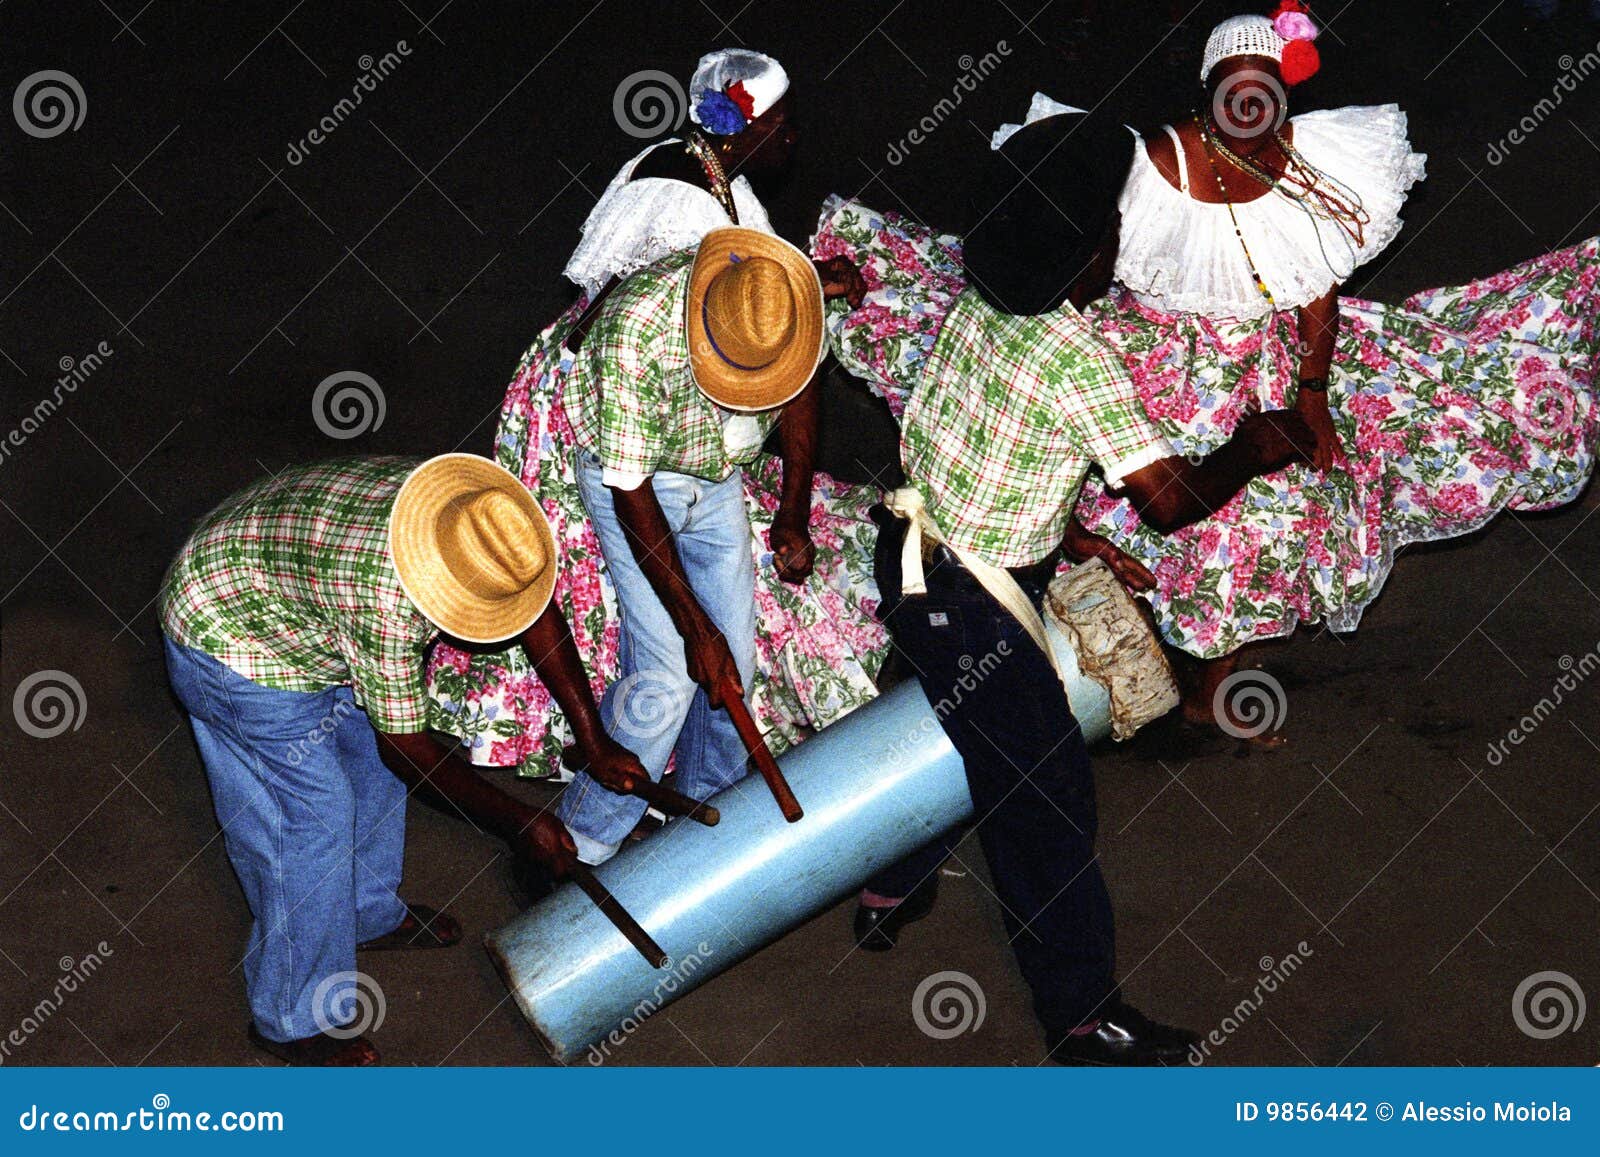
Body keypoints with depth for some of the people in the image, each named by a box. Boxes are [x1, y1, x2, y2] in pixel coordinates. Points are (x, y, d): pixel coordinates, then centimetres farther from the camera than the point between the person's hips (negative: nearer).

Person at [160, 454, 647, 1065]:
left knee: (369, 754, 18)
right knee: (314, 810, -6)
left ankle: (368, 914, 41)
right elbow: (409, 747, -26)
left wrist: (595, 742, -4)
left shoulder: (476, 507, -19)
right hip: (230, 643, -8)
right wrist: (519, 823, -16)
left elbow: (539, 611, -4)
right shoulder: (385, 601, -40)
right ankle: (292, 1021, 8)